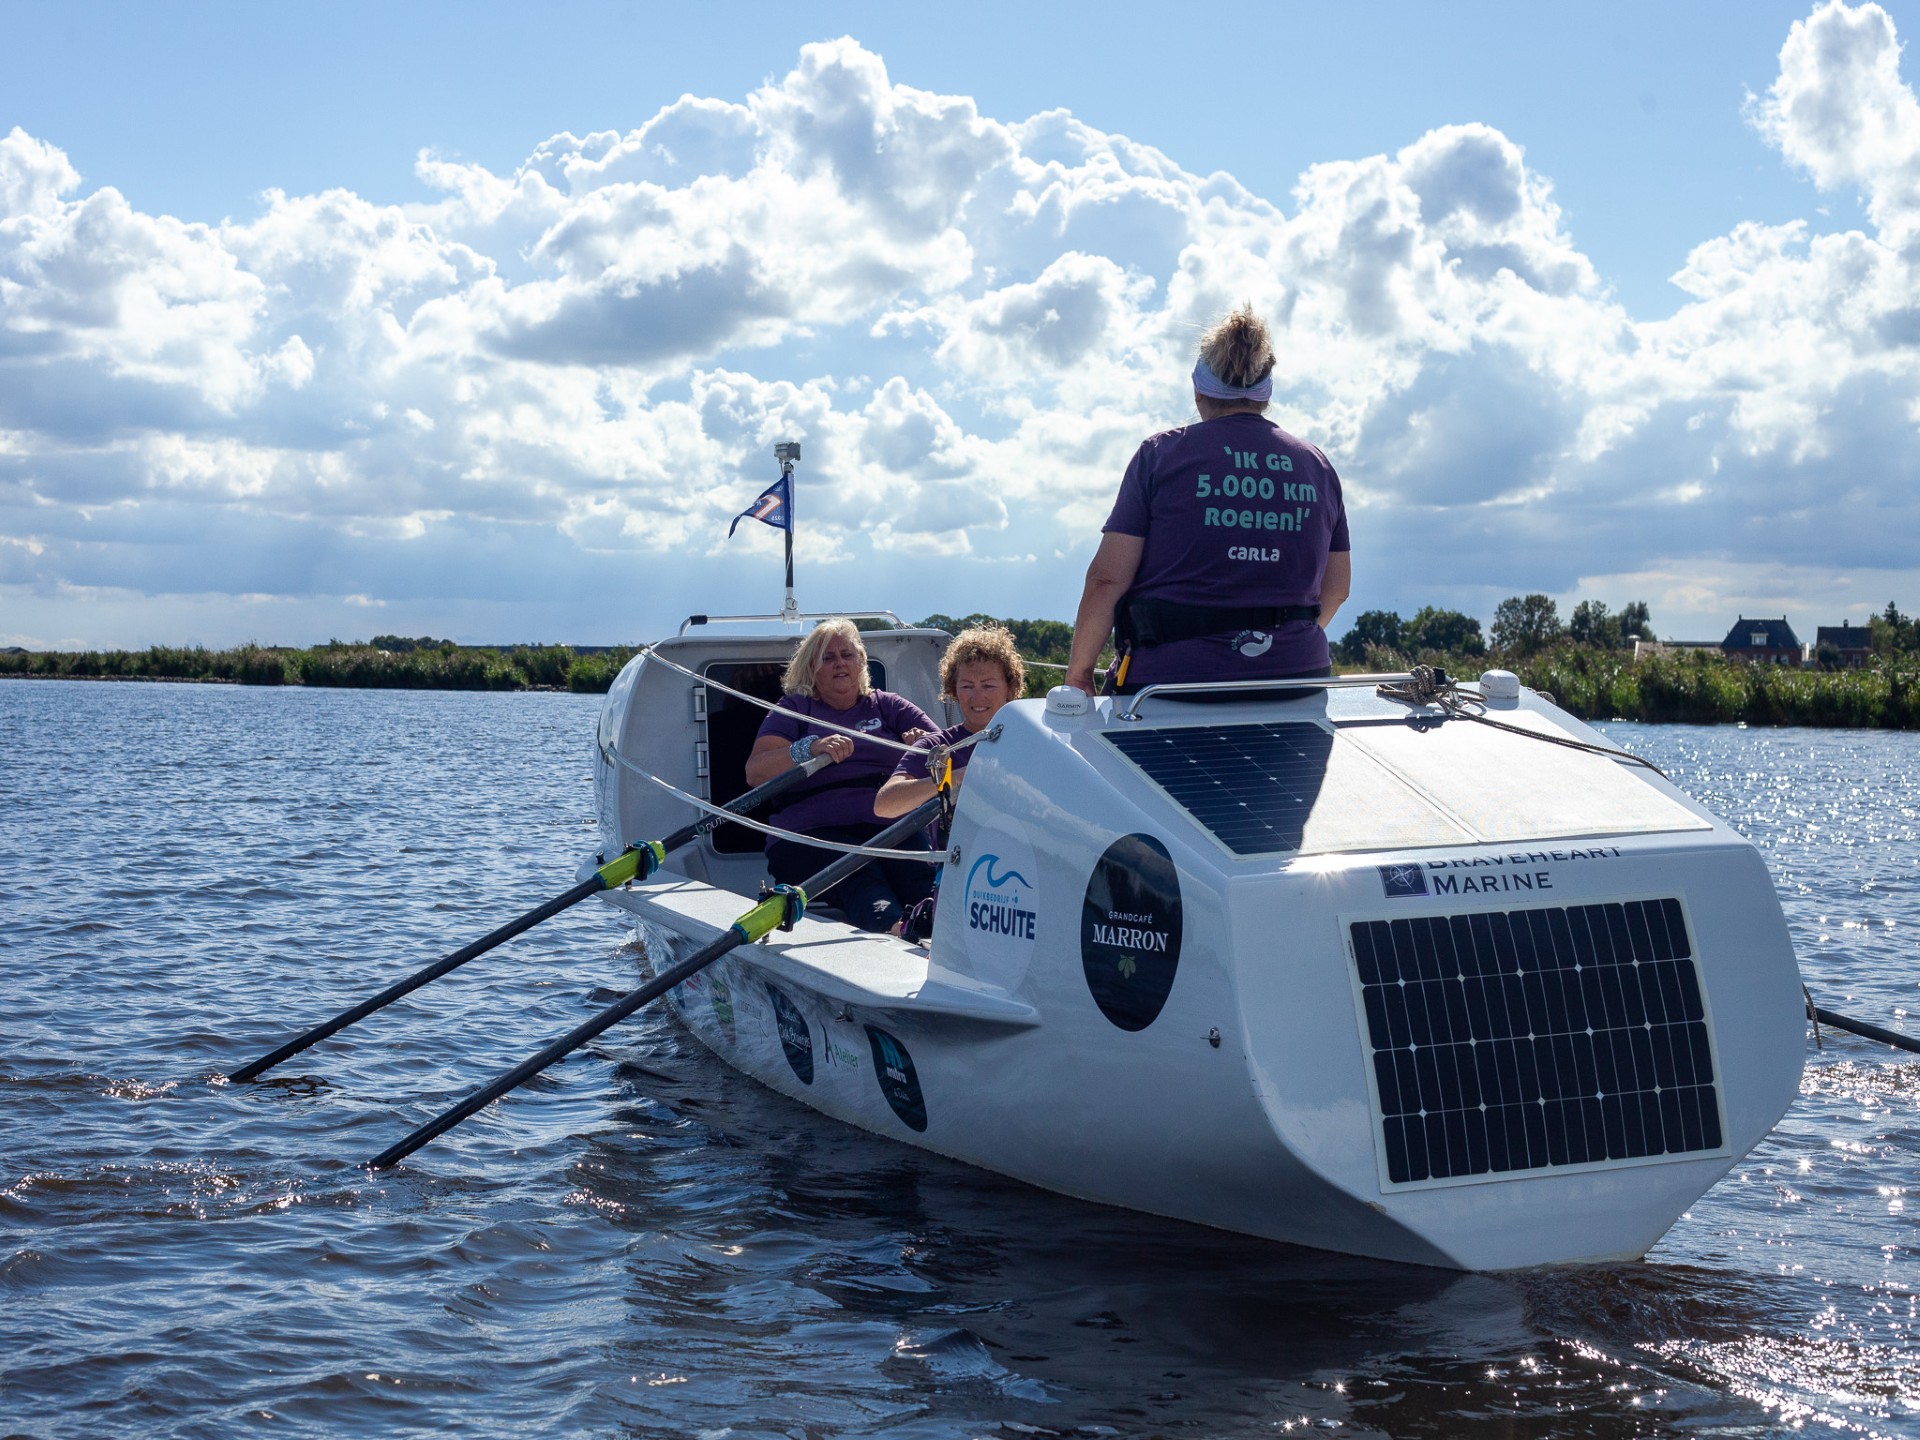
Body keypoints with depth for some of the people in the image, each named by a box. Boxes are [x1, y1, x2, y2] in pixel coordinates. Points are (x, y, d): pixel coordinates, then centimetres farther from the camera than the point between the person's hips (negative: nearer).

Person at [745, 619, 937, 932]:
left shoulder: (887, 705, 25)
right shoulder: (795, 708, 19)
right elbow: (755, 772, 2)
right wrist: (810, 748, -15)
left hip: (889, 824, 3)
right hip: (812, 832, -3)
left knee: (925, 878, -34)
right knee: (863, 883, -38)